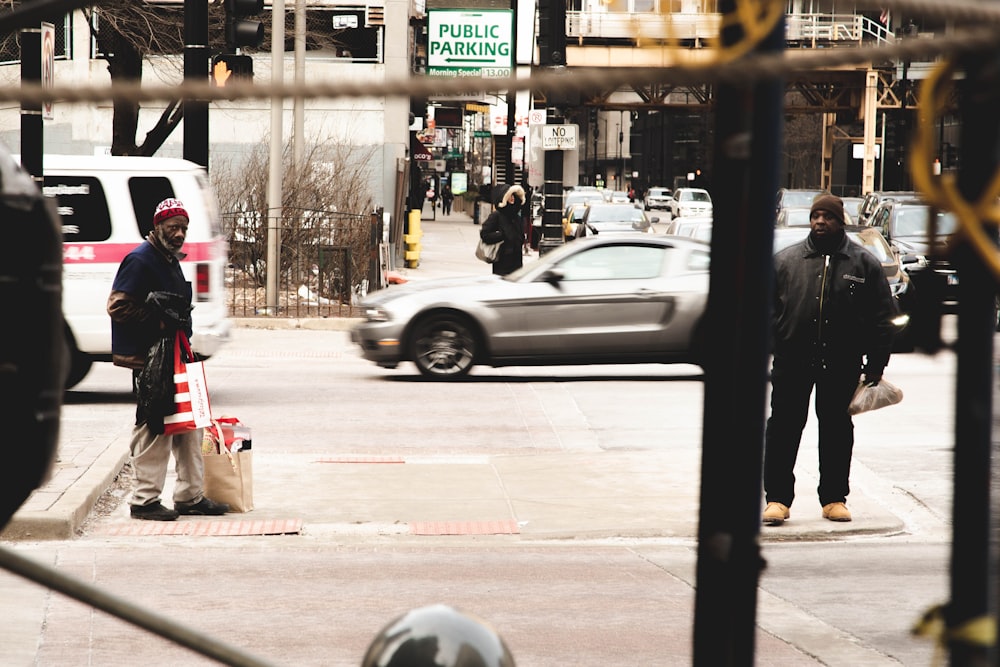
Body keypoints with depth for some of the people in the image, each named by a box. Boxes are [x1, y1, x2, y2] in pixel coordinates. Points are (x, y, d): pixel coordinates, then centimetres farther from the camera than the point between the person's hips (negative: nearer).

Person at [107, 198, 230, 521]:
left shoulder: (171, 260, 19)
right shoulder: (140, 260, -11)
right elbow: (118, 307, -18)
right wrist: (159, 320, -22)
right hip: (149, 358, -10)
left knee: (188, 424, 12)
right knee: (155, 427, -8)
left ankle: (190, 495, 20)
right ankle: (144, 499, -1)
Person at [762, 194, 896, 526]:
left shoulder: (864, 263, 4)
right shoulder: (785, 260, 6)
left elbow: (882, 318, 6)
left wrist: (875, 364, 1)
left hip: (841, 365, 0)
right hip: (792, 361, 0)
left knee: (837, 430, 8)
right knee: (783, 428, 0)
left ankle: (834, 498, 17)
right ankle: (778, 498, 5)